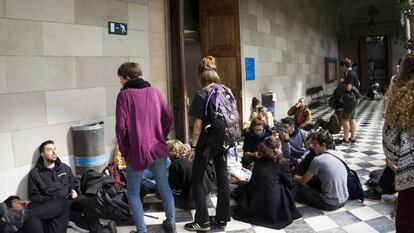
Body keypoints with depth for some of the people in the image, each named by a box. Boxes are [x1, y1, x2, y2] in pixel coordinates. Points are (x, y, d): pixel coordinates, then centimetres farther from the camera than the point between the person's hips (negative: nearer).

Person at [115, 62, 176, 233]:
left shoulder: (124, 95, -7)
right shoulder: (154, 92, 6)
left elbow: (121, 127, -12)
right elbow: (168, 118, 6)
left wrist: (124, 151, -1)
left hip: (137, 151, -4)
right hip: (158, 149, 5)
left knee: (133, 193, 10)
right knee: (164, 187, 16)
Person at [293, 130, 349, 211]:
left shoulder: (317, 160, -18)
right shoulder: (339, 154, 1)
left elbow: (302, 182, -5)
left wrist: (295, 177, 18)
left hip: (330, 204, -7)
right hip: (344, 200, 8)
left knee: (298, 187, 4)